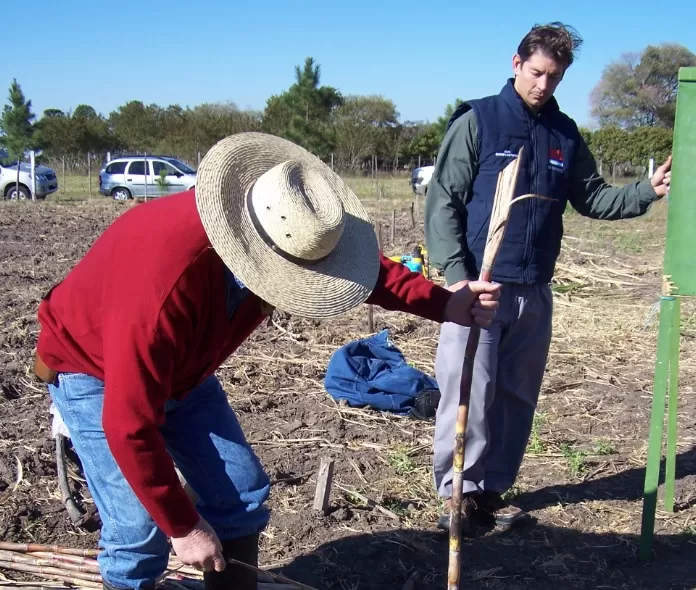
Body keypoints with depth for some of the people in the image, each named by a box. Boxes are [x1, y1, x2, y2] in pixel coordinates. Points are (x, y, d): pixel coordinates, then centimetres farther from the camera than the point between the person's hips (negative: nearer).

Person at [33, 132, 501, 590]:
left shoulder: (290, 239, -22)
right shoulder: (165, 281, -42)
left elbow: (365, 267, 0)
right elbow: (130, 426, -34)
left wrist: (447, 305, -12)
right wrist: (183, 527, -23)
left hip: (182, 369, 7)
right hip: (92, 369, -6)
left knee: (240, 494, 2)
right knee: (141, 527, -14)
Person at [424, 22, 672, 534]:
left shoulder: (565, 134, 10)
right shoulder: (477, 121, -4)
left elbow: (593, 198, 17)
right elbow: (443, 201, -8)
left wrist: (647, 191, 1)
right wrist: (455, 274, -17)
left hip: (535, 291, 5)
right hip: (478, 285, -5)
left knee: (517, 398, 11)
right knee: (469, 395, -4)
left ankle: (493, 489, 25)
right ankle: (456, 492, 10)